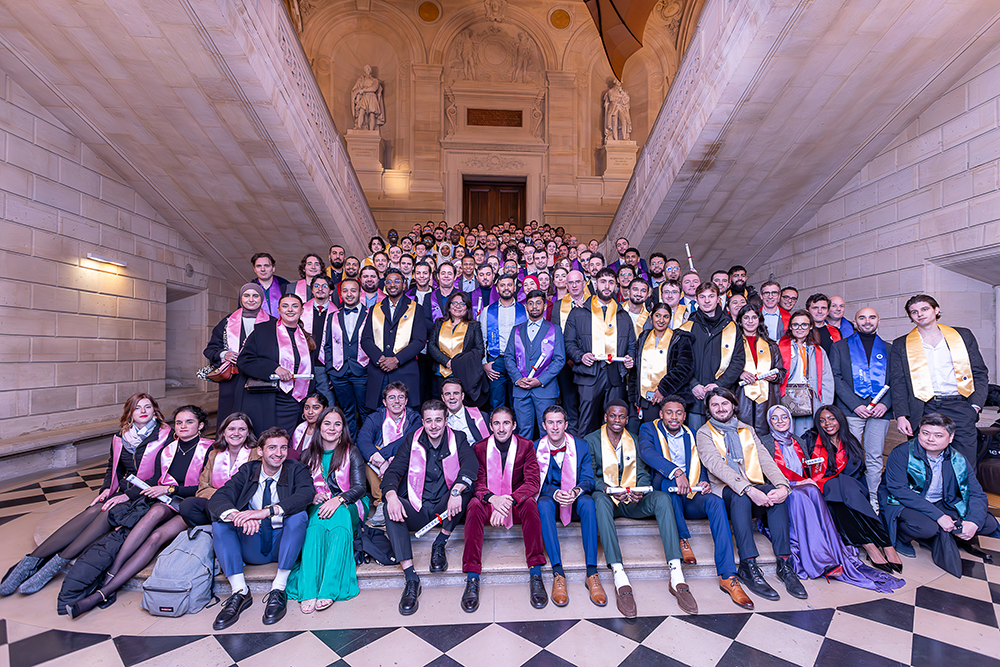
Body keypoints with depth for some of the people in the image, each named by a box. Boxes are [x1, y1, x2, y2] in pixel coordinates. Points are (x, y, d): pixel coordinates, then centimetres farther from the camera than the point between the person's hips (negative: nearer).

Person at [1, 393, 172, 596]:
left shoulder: (166, 435, -7)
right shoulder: (120, 437, 11)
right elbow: (112, 466, 24)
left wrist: (129, 495, -16)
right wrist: (107, 488, 4)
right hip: (122, 493, 5)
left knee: (108, 515, -29)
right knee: (91, 512, -23)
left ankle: (56, 563, -26)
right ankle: (32, 560, -23)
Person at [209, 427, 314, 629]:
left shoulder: (296, 470, -4)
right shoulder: (247, 470, 3)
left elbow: (306, 493, -25)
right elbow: (217, 499, -12)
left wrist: (267, 511, -37)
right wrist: (238, 515, -34)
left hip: (282, 545, -2)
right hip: (252, 548, 3)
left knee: (298, 515, -29)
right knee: (220, 520, -17)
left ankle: (278, 590, -22)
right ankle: (240, 591, -19)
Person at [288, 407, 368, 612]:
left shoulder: (351, 452, 3)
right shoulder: (309, 455, 12)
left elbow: (359, 487, -5)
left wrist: (338, 499, -24)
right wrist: (312, 497, -12)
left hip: (348, 506, -2)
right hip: (317, 507, 2)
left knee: (338, 513, -37)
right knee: (317, 523, -34)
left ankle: (329, 590, -41)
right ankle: (308, 590, -41)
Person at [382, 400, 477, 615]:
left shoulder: (458, 438, -1)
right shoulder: (412, 440, 3)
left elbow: (471, 465, -20)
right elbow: (392, 472, -5)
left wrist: (456, 492, -39)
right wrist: (391, 496, -28)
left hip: (445, 509, -1)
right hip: (417, 510, 1)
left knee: (466, 482, -27)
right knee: (391, 509, -28)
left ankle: (439, 545, -15)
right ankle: (411, 579, -28)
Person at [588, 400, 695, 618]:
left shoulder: (635, 440, 15)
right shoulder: (592, 440, 4)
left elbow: (642, 473, 8)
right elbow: (589, 476, -3)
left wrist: (641, 491, -15)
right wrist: (608, 489, -22)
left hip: (633, 501, 3)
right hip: (607, 497, -3)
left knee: (662, 498, -26)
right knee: (600, 500, -38)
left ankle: (676, 577, -31)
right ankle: (620, 580, -44)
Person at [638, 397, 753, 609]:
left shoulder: (691, 435, 17)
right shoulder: (649, 429, 2)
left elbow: (699, 465, 16)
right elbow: (646, 452, -19)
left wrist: (704, 481, -9)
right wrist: (676, 472, -33)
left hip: (690, 496, 4)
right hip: (665, 495, -3)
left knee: (716, 501, -26)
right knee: (668, 478, -35)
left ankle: (727, 576, -27)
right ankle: (683, 539, -20)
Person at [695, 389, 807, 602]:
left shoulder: (747, 431, 19)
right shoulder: (704, 434, 4)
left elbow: (766, 460, 4)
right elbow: (716, 466, -14)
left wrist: (782, 486, -17)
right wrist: (748, 490, -27)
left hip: (755, 490, 4)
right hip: (725, 493, -3)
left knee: (775, 491, -27)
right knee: (739, 494, -35)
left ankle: (784, 563, -25)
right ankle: (748, 567, -34)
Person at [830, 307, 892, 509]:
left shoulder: (888, 348, 16)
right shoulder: (839, 346, 8)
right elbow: (836, 378, 0)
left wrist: (885, 403, -5)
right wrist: (855, 405, -9)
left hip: (880, 410, 2)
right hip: (851, 409, -2)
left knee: (875, 457, 4)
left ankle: (873, 499, 13)